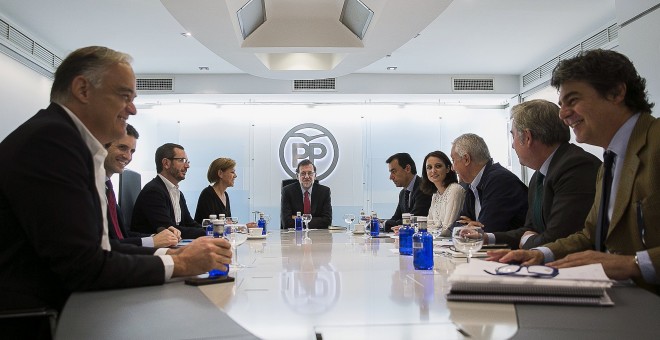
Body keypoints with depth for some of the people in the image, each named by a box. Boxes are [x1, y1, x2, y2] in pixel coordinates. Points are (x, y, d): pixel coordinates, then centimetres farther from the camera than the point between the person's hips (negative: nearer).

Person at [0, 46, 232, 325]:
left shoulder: (69, 140, 10)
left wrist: (169, 253, -2)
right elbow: (83, 267, -22)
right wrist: (179, 263, -13)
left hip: (62, 307, 8)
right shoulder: (49, 138, -18)